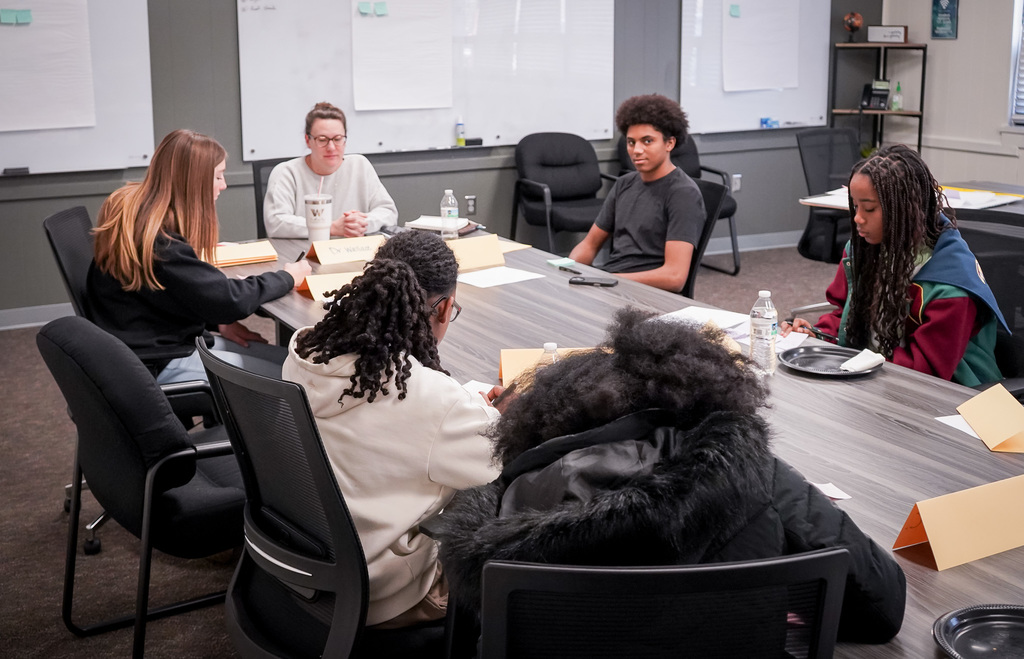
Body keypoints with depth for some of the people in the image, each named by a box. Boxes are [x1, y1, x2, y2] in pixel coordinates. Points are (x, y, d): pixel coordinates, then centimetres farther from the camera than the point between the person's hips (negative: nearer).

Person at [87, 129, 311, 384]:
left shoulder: (134, 209, 6)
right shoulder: (159, 240, -24)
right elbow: (228, 299, -22)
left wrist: (218, 322, 6)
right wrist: (286, 277, -6)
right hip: (159, 364, -10)